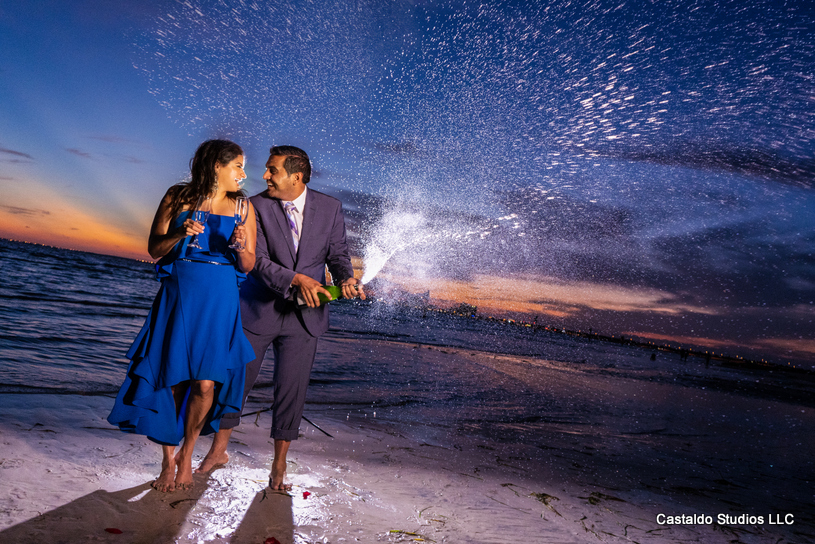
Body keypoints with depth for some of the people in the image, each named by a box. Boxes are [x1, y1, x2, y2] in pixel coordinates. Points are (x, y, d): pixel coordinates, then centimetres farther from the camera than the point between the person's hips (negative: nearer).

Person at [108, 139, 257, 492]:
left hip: (220, 301, 0)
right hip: (179, 294, 0)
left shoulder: (242, 206, 7)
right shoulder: (178, 197, 5)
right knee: (173, 381, 1)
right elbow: (154, 249, 5)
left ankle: (186, 456, 19)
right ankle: (168, 460, 22)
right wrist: (180, 234, -13)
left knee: (205, 383, -6)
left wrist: (241, 246, -15)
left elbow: (247, 266, 5)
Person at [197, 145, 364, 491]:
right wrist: (297, 280, -29)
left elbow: (338, 253, 3)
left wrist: (346, 279, -19)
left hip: (305, 313, 1)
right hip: (259, 308, 0)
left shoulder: (330, 208, -1)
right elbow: (258, 260, -15)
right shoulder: (257, 206, -7)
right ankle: (218, 450, 32)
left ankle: (279, 466, 23)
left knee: (291, 389, 4)